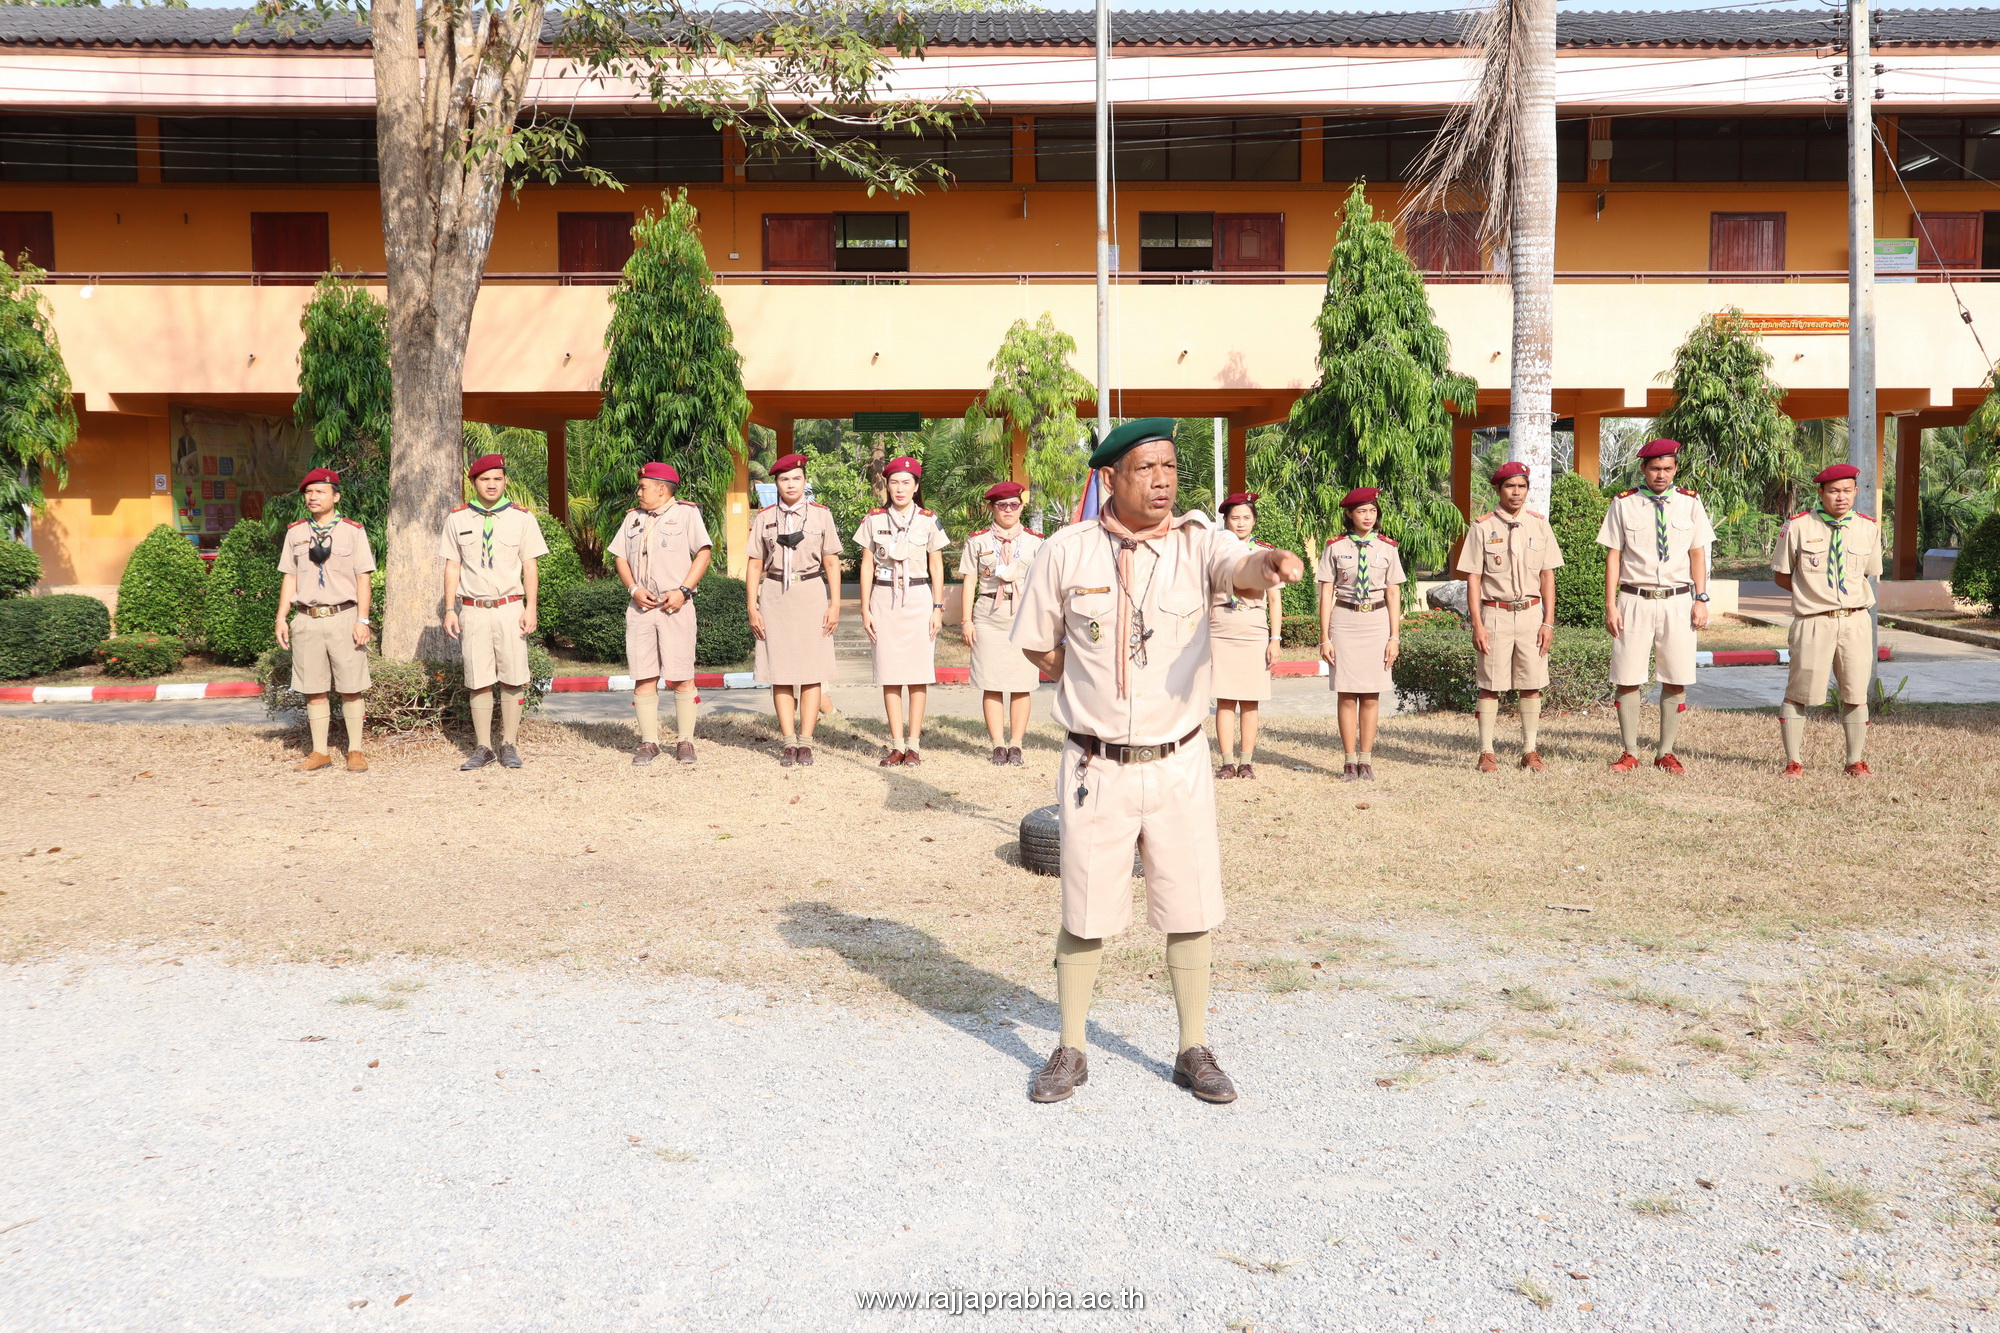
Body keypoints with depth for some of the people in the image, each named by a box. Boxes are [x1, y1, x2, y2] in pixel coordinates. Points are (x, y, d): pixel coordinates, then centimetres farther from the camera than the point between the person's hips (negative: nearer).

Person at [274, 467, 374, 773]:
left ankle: (355, 751, 8)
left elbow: (363, 578, 0)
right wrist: (281, 618, 7)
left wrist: (362, 620, -7)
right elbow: (289, 577, 14)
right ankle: (320, 753, 13)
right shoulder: (295, 533, 12)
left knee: (350, 688, -1)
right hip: (306, 620, 3)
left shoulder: (353, 531, 3)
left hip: (343, 618, -3)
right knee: (314, 690, 5)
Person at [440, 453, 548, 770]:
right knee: (479, 681, 2)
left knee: (512, 680, -1)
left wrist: (531, 608, -5)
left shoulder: (521, 518, 5)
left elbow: (530, 566, 4)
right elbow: (452, 566, 10)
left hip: (510, 609, -1)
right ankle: (483, 747, 9)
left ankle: (509, 746, 8)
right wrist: (449, 609, 2)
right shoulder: (457, 518, 8)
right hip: (472, 610, 1)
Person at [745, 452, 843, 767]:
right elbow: (755, 565, 8)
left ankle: (805, 741, 3)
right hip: (775, 596, 1)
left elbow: (832, 563, 5)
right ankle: (789, 743, 5)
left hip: (811, 594, -1)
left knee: (811, 670, -3)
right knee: (780, 672, 0)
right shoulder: (764, 517, 8)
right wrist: (752, 607, 1)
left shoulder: (821, 514, 5)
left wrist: (835, 604, -2)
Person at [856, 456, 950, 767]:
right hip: (884, 600, 1)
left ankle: (914, 744, 4)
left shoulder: (928, 521, 3)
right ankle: (896, 744, 5)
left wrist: (938, 608, 0)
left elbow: (936, 567, 6)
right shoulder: (874, 520, 5)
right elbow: (867, 566, 7)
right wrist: (865, 609, 2)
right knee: (889, 672, 0)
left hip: (919, 599, -1)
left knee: (918, 671, -1)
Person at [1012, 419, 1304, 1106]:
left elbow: (1243, 567, -28)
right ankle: (1069, 1052, 24)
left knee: (1191, 912, 8)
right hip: (1096, 766, 0)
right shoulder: (1068, 551, -3)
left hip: (1180, 763, 1)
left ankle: (1194, 1052, 24)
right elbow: (1036, 644, 7)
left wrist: (1272, 561, -50)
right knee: (1084, 916, 8)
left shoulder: (1198, 544, -5)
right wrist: (1093, 684, 1)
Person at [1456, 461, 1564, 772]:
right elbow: (1473, 578, -2)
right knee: (1490, 685, -1)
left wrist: (1548, 622, 1)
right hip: (1495, 614, -2)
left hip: (1531, 613, 3)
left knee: (1531, 685, 3)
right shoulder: (1483, 527, -1)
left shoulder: (1539, 524, 8)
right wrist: (1477, 624, -9)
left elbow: (1547, 576, 8)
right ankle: (1486, 752, 6)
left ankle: (1530, 750, 11)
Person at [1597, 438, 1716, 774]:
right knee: (1628, 679, 0)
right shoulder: (1623, 504, 3)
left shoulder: (1690, 503, 8)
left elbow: (1698, 554, 9)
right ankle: (1629, 752, 10)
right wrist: (1610, 605, -3)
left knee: (1675, 681, 2)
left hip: (1677, 601, 1)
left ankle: (1667, 753, 13)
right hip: (1634, 599, -1)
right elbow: (1613, 556, 3)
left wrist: (1701, 600, 0)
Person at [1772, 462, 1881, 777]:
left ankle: (1855, 761, 19)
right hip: (1813, 621, -3)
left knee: (1856, 694, 7)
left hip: (1856, 621, 3)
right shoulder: (1797, 526, -4)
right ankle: (1792, 761, 11)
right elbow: (1782, 576, 4)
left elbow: (1869, 574, 19)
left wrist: (1851, 595, 5)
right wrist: (1814, 593, -2)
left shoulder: (1869, 528, 6)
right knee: (1798, 693, 0)